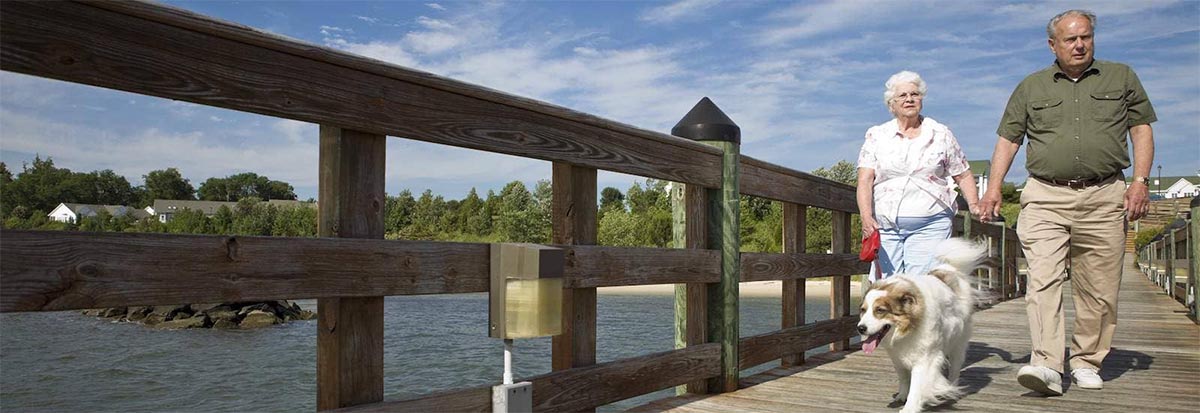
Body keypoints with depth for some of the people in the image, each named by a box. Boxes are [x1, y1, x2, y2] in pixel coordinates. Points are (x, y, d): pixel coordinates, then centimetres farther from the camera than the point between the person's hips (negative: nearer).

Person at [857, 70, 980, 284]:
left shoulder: (941, 134, 12)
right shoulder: (877, 135, 9)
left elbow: (963, 175, 15)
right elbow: (865, 181, 0)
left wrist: (975, 205, -2)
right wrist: (866, 217, -14)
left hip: (929, 226, -1)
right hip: (884, 225, 1)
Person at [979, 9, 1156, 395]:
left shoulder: (1121, 77, 14)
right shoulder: (1031, 87, 13)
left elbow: (1142, 130, 13)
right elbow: (1008, 139, 12)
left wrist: (1140, 181, 1)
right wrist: (994, 187, 2)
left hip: (1104, 196, 1)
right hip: (1045, 197, -1)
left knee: (1098, 290, 4)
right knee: (1043, 280, -15)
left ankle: (1086, 361, 17)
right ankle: (1046, 365, -19)